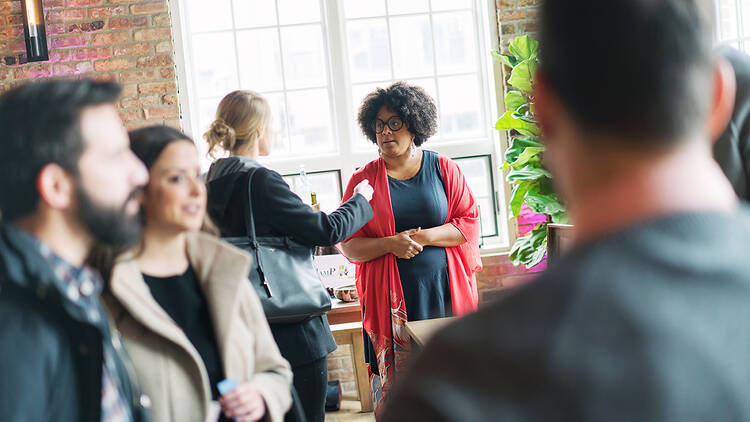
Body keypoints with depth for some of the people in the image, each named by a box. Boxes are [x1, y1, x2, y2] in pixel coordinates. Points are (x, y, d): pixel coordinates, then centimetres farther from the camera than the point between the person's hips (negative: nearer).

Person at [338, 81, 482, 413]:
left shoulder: (443, 169, 8)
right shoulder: (364, 180, 6)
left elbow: (469, 222, 3)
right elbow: (348, 244, 4)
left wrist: (425, 237, -11)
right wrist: (390, 244, -13)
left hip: (445, 295, 1)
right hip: (391, 300, 0)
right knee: (394, 386, -4)